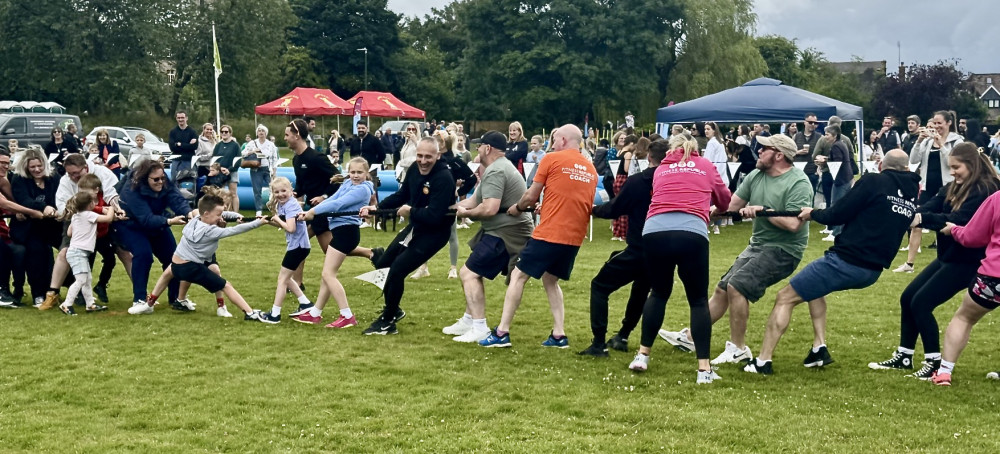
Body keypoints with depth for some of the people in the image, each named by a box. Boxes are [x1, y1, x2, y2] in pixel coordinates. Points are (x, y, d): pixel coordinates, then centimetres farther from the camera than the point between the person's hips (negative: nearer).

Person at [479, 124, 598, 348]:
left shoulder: (551, 159, -3)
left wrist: (517, 208, 19)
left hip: (549, 233, -6)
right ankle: (559, 335, 13)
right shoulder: (591, 169, 12)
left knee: (518, 276, 5)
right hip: (575, 237, 6)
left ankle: (502, 332, 4)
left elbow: (531, 196, -1)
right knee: (551, 280, 22)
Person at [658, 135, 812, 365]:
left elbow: (793, 224, -27)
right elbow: (732, 205, 6)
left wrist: (763, 210, -23)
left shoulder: (799, 183, -18)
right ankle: (690, 336, 23)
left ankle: (738, 348, -6)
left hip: (783, 250, -8)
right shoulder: (756, 175, 3)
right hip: (757, 244, 8)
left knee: (737, 286, -21)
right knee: (722, 289, 10)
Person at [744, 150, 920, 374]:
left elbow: (837, 215, -10)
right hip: (873, 271, 7)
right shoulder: (912, 195, 9)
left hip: (845, 261, -7)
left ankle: (762, 362, 3)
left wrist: (813, 214, 8)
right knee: (815, 288, 32)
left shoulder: (873, 182, -9)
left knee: (785, 298, 6)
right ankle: (819, 349, 21)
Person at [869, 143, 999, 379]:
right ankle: (903, 357, 17)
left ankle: (935, 362, -1)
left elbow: (958, 221, -30)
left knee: (921, 303, -12)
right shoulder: (954, 188, 10)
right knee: (907, 298, 6)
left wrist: (922, 218, -38)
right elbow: (929, 207, -5)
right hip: (946, 256, 9)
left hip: (966, 261, -9)